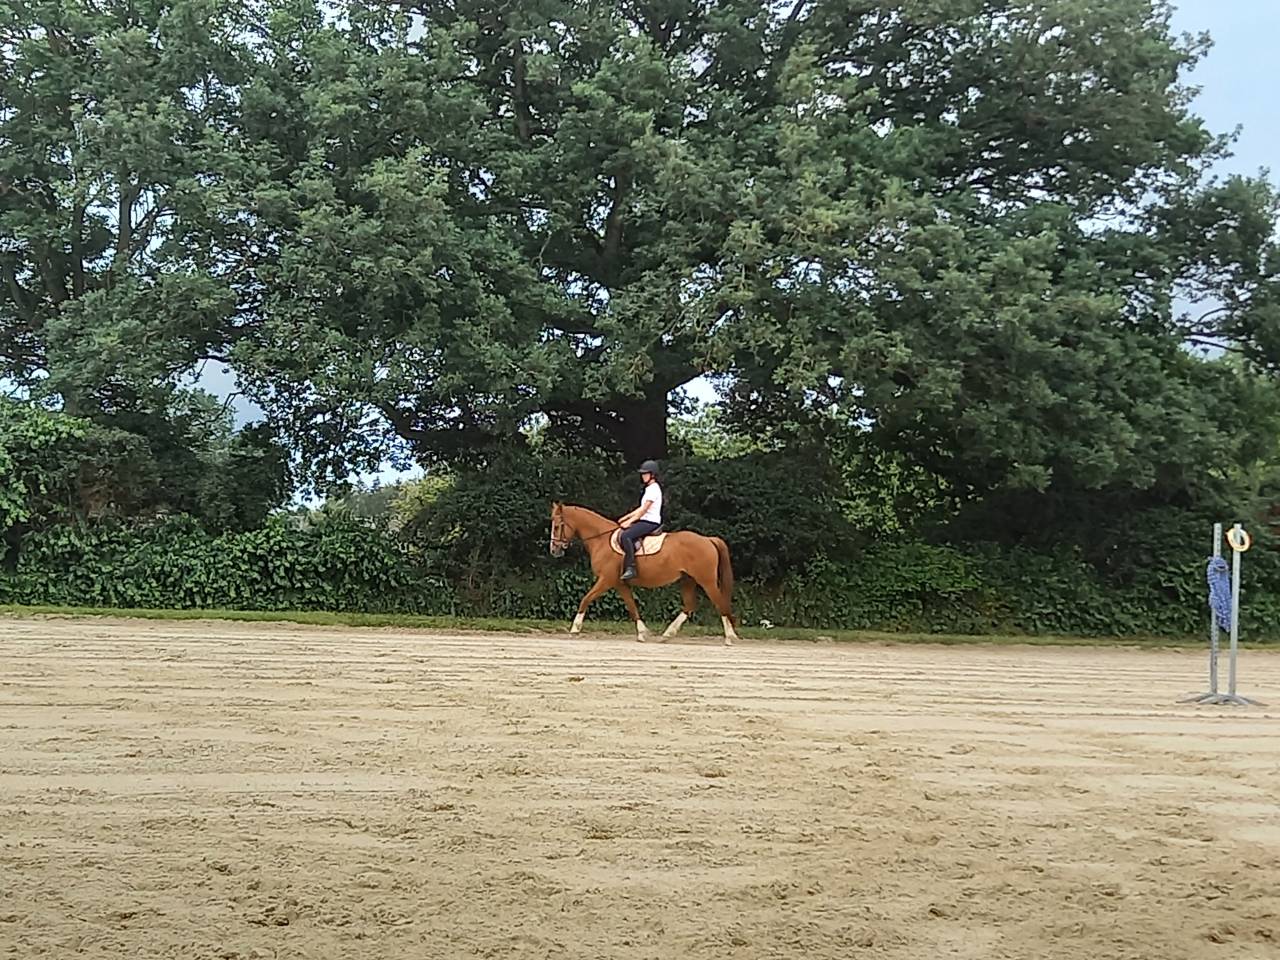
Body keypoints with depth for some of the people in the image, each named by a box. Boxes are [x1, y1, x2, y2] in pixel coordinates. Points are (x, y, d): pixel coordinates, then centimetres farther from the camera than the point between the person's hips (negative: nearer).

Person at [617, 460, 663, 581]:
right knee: (620, 535, 9)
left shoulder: (654, 489, -12)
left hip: (651, 522, -11)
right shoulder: (649, 489, 19)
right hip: (645, 521, 11)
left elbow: (644, 509, -16)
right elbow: (641, 508, 23)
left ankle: (631, 568, -32)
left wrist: (630, 521, -14)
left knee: (625, 535, -29)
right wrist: (626, 517, 17)